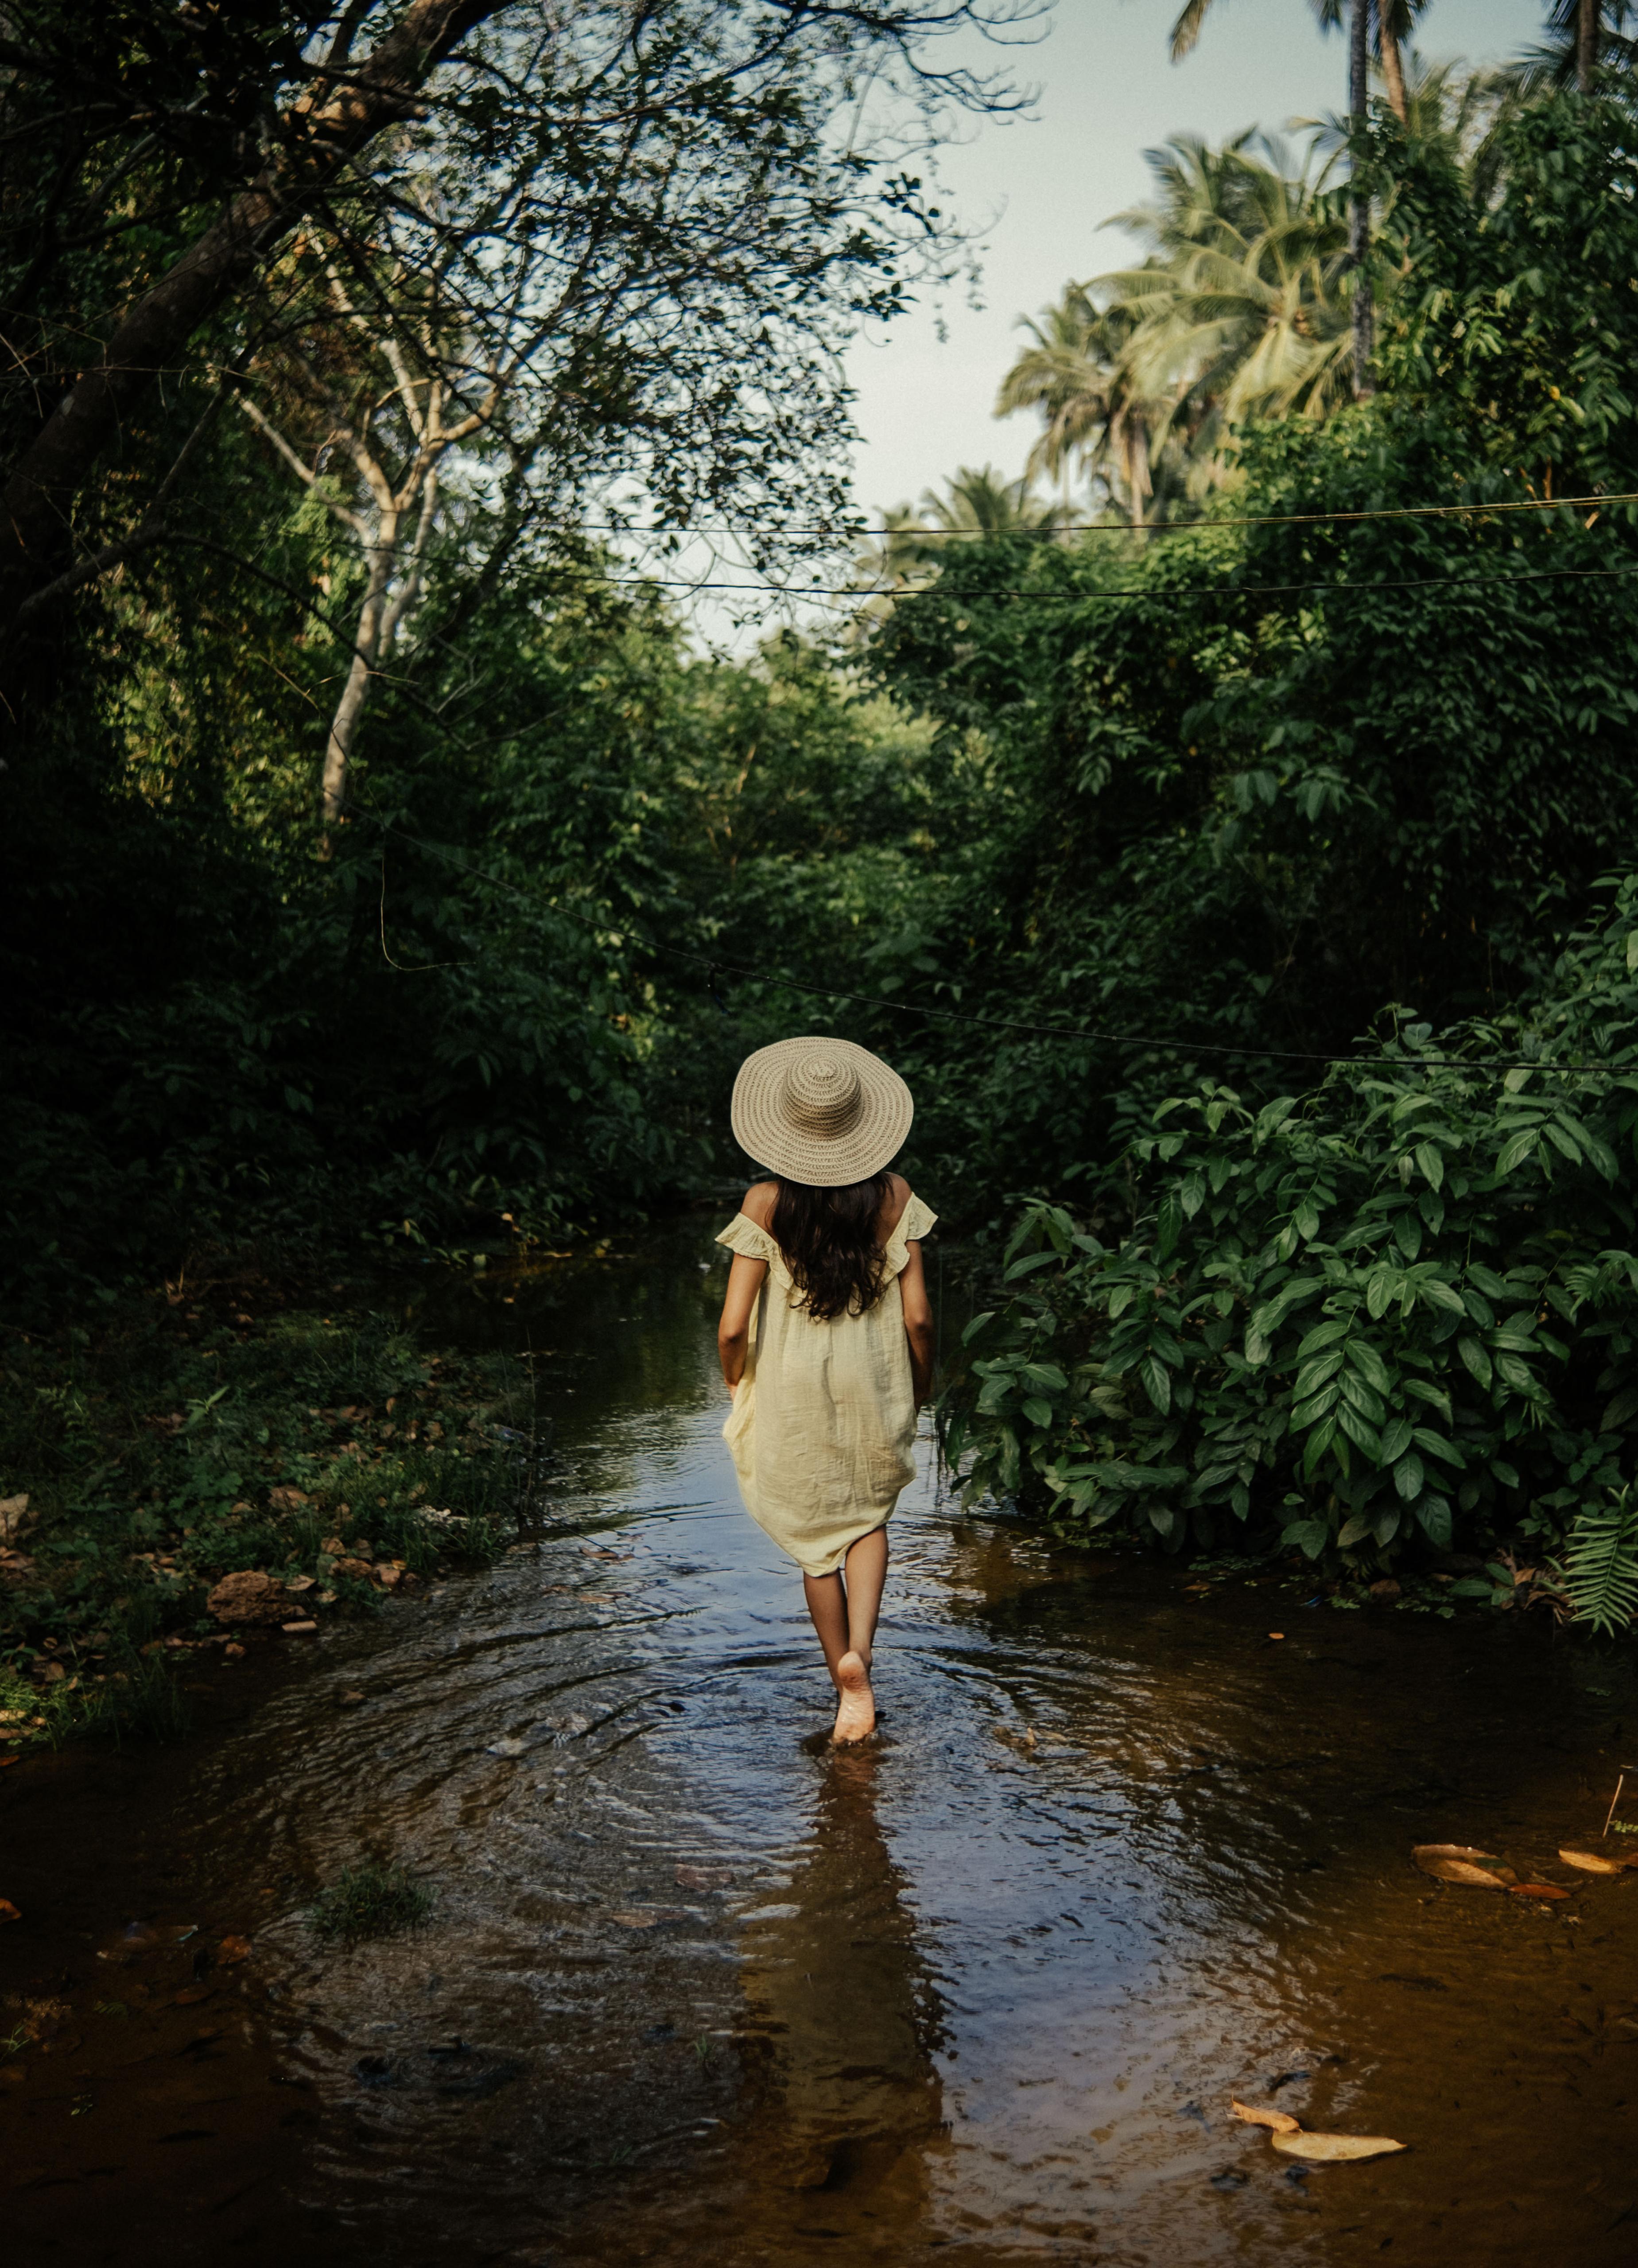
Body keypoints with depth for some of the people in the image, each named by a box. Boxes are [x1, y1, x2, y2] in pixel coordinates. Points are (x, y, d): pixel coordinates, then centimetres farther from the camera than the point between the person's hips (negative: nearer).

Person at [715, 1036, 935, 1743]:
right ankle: (859, 1652, 3)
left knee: (815, 1537, 19)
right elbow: (917, 1317, -9)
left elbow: (733, 1329, -15)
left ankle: (846, 1680, 30)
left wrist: (736, 1386, 6)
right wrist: (922, 1386, 9)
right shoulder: (894, 1197, -11)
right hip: (873, 1391, 1)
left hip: (792, 1395, 0)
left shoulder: (765, 1205, -15)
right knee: (868, 1518, 24)